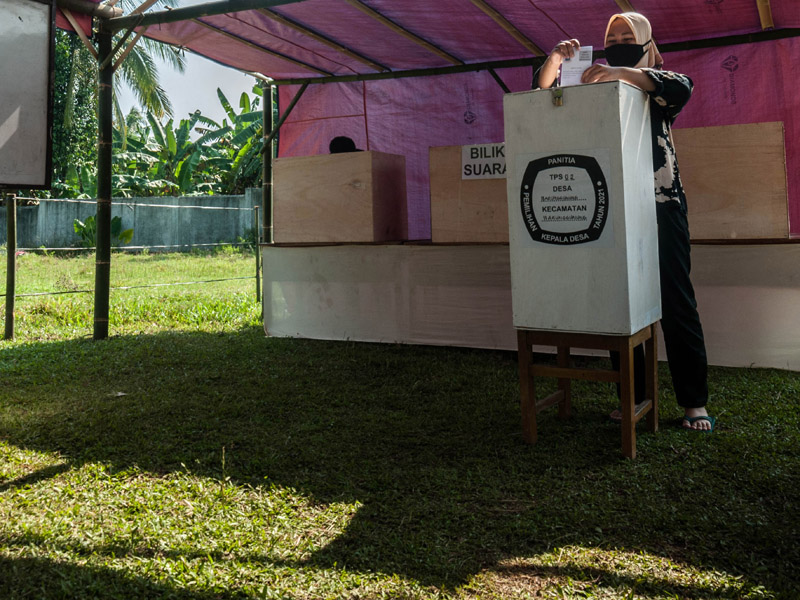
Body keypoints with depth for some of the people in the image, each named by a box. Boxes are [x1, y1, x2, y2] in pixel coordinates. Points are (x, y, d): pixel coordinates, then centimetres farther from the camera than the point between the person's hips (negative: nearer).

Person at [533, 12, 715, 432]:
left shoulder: (654, 86, 8)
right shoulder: (595, 90, 17)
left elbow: (682, 87, -14)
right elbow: (544, 94, 12)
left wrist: (623, 72, -25)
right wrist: (555, 61, -7)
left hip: (661, 208, -3)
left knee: (676, 302, -5)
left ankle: (694, 402, 2)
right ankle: (632, 396, 13)